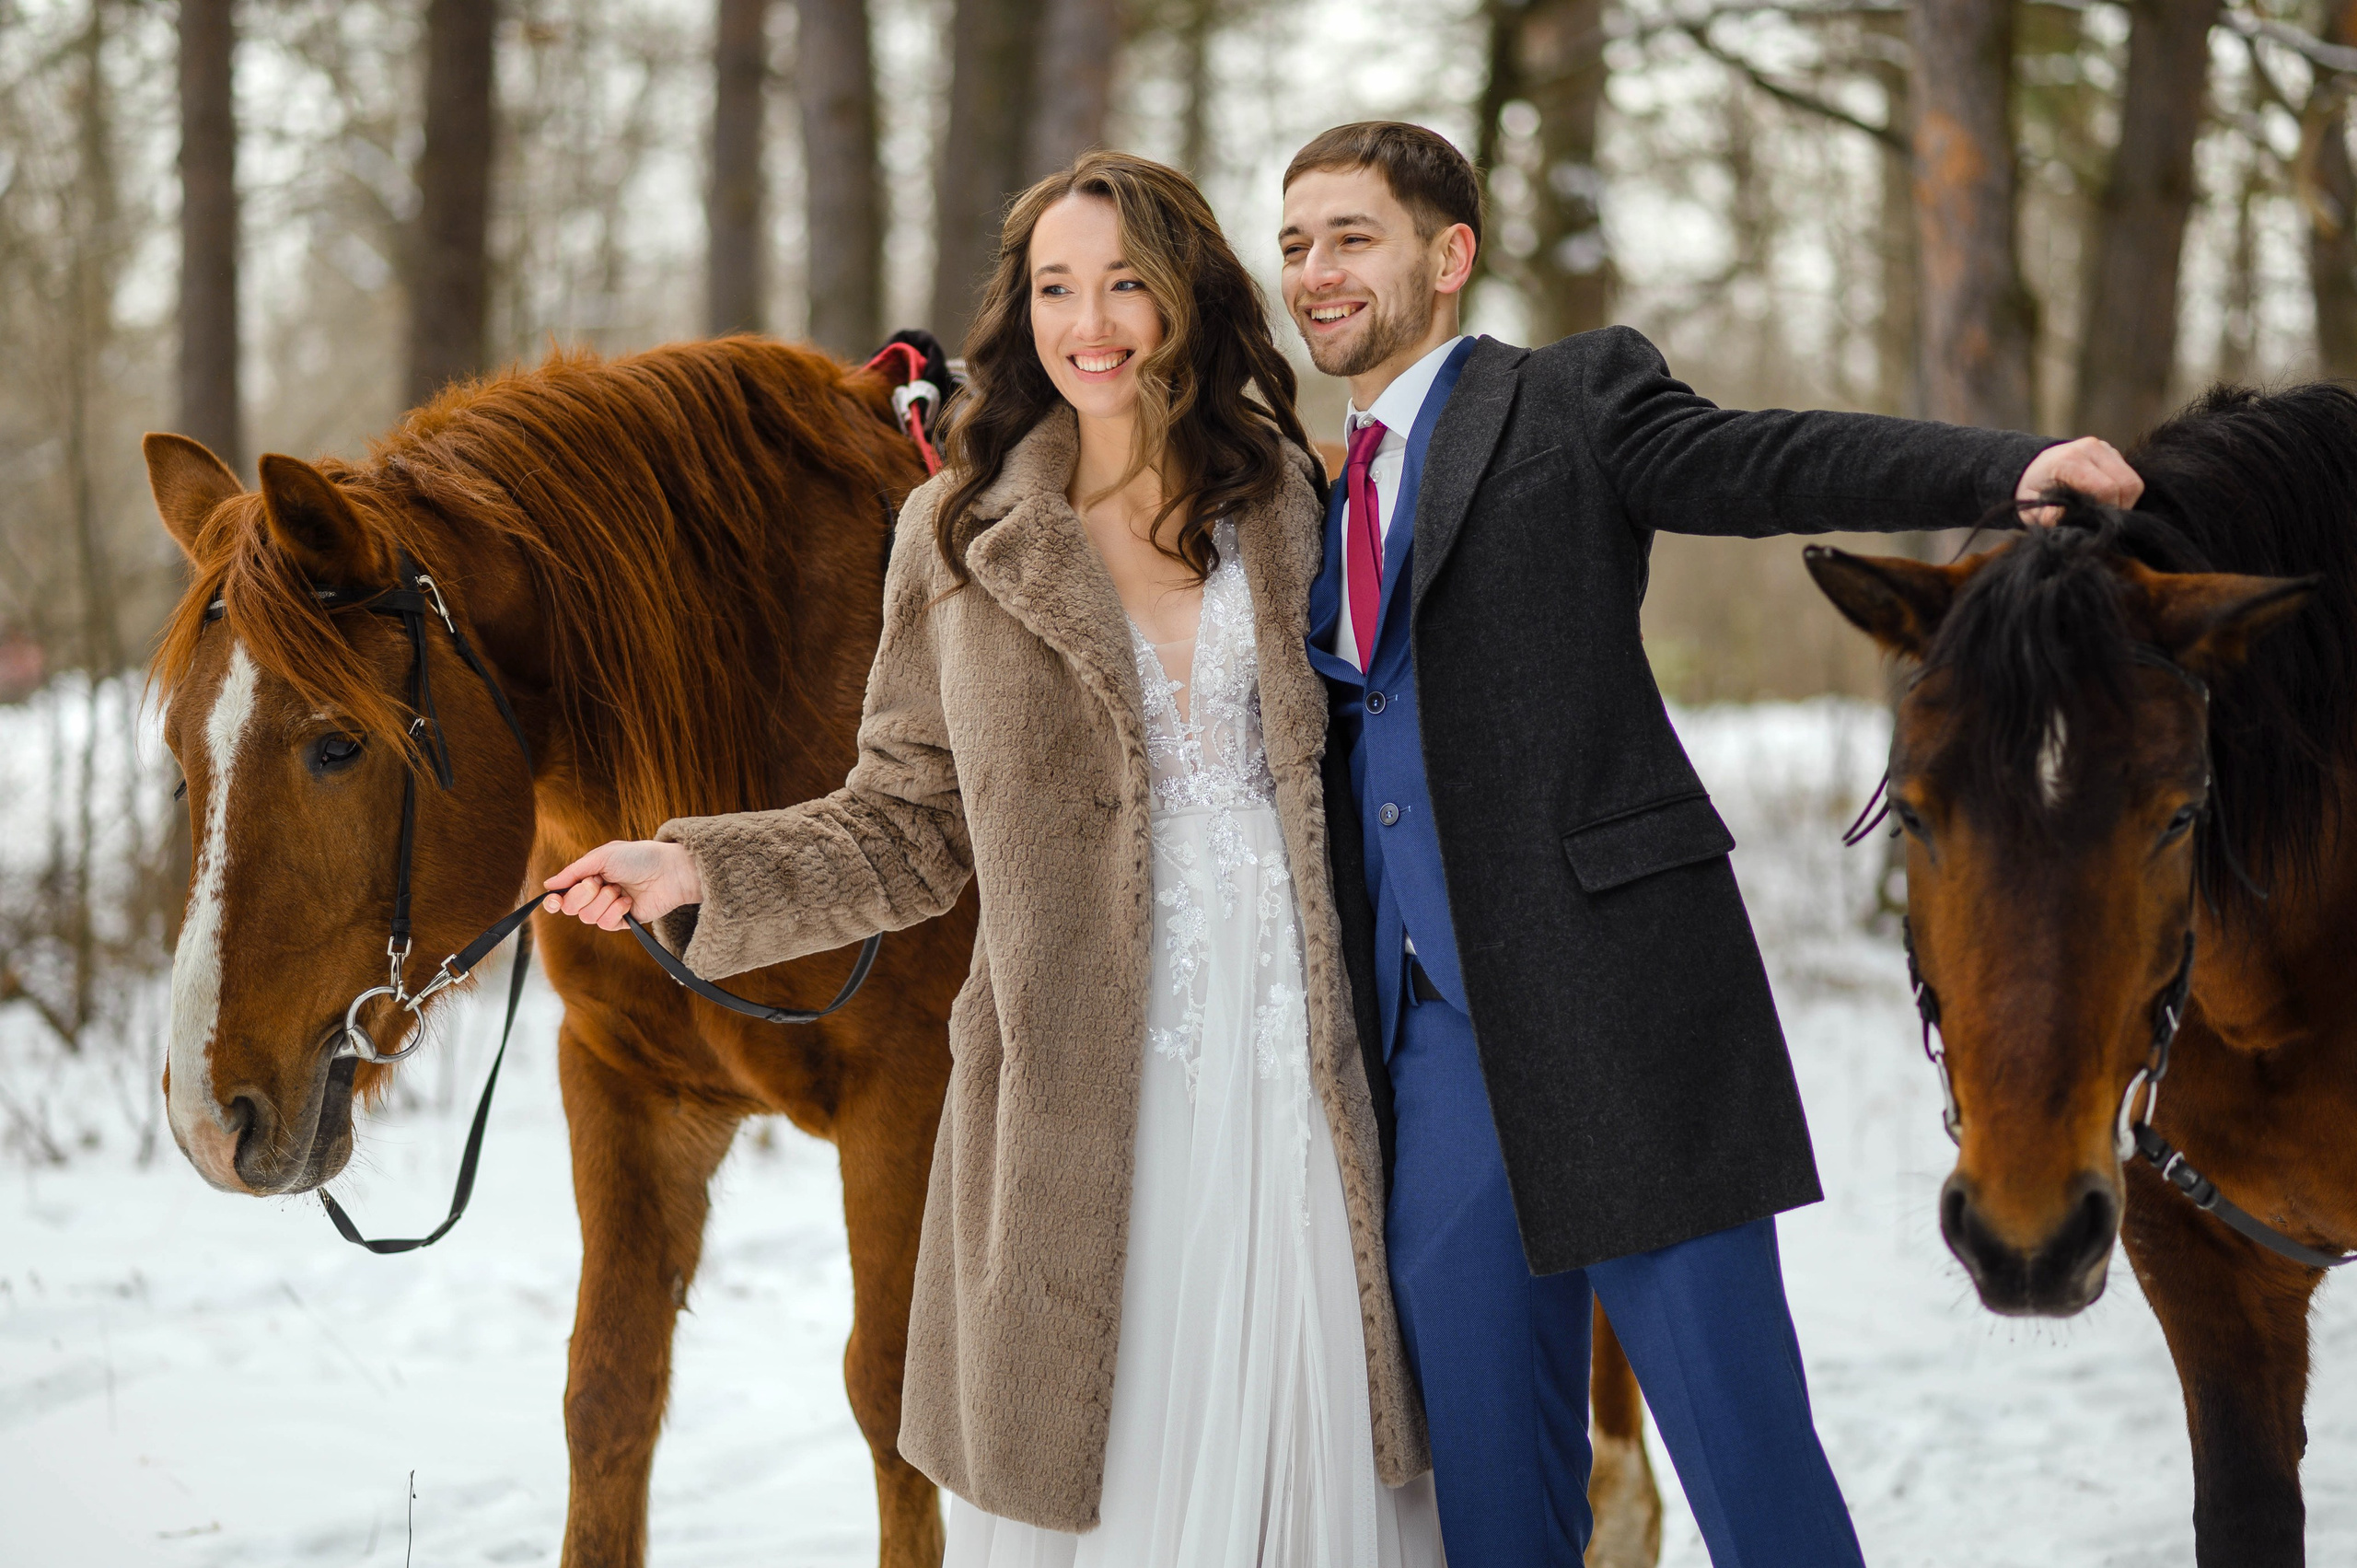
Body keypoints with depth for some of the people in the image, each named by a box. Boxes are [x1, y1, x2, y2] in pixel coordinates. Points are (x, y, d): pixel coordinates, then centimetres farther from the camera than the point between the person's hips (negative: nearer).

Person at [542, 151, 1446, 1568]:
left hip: (1297, 1064, 1)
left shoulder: (1284, 504, 7)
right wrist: (704, 873, -7)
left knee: (1311, 1444, 4)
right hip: (1081, 1082, -1)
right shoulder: (961, 539, 4)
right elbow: (907, 829, 6)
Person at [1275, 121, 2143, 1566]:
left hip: (1615, 1006, -6)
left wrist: (2016, 467, -31)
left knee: (1742, 1435, -3)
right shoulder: (1324, 490, 19)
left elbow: (1769, 465, -16)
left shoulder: (1575, 400, 1)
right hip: (1434, 1041, 6)